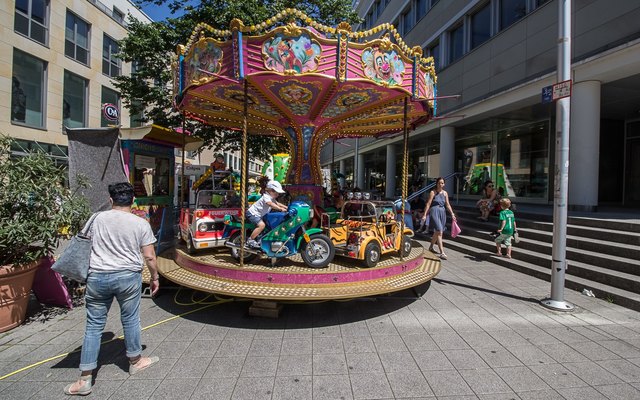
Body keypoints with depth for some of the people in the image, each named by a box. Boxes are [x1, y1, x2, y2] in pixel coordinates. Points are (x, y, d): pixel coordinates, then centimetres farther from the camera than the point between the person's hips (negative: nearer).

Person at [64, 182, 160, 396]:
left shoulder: (98, 218, 3)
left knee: (94, 326, 10)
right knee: (130, 320, 14)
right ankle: (135, 361, 32)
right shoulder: (141, 223, -5)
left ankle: (85, 379, 16)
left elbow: (88, 246, 16)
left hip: (97, 276, 2)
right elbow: (149, 256, -5)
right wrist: (155, 277, 8)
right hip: (128, 276, -2)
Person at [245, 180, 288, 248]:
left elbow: (277, 203, 15)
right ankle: (250, 240, -23)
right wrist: (281, 209, -46)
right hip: (252, 213, -11)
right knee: (261, 225, -30)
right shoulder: (266, 196, -21)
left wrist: (286, 207, 2)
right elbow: (271, 204, -38)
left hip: (259, 214, 11)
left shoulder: (272, 198, 10)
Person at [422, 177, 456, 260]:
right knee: (439, 232, -15)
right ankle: (442, 253, -16)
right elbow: (428, 204, -7)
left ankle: (431, 247, 39)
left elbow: (447, 204, 11)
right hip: (434, 212, -6)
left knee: (436, 232, 17)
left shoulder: (445, 193, 10)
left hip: (442, 212, 6)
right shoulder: (433, 192, -5)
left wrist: (452, 214, 3)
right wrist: (425, 215, -11)